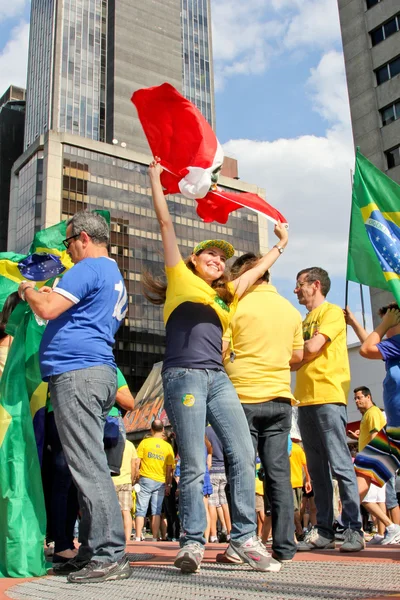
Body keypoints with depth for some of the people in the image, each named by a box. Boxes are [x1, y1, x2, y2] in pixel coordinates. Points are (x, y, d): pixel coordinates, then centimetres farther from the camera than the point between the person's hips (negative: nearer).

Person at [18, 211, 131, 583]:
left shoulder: (89, 268, -6)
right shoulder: (115, 277, 25)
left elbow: (47, 309, -16)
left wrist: (28, 290, 5)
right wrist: (46, 294, 31)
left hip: (76, 372, -10)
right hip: (98, 372, 10)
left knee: (88, 467, -10)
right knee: (89, 467, 10)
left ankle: (109, 556, -8)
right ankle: (93, 552, 15)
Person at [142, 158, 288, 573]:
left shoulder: (225, 296, 25)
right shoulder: (181, 278, 12)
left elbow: (256, 272, 39)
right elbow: (165, 223, 14)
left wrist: (280, 245, 50)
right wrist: (155, 178, 18)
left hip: (218, 378, 5)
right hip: (184, 375, -5)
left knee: (243, 455, -5)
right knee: (193, 466, -5)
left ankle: (244, 536, 5)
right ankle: (193, 542, 7)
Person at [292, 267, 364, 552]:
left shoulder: (332, 312, 0)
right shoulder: (306, 321, 24)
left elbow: (313, 347, -13)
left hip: (328, 397, -8)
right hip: (306, 400, 8)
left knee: (340, 465, -7)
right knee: (317, 469, 7)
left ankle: (354, 529, -2)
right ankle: (323, 531, 11)